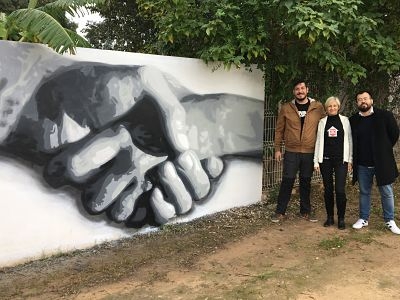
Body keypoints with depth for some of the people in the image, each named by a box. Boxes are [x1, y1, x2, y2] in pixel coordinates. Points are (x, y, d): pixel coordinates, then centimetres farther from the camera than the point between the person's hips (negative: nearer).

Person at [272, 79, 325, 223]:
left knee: (306, 182, 12)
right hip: (291, 152, -1)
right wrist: (277, 148, 2)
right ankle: (280, 212, 13)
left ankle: (305, 211, 25)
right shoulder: (286, 108, 0)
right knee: (287, 182, 2)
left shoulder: (318, 107, 0)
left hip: (310, 153, 1)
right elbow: (279, 129, 5)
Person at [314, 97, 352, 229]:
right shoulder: (322, 122, 8)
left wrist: (350, 160, 0)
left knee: (340, 190, -8)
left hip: (341, 159, -2)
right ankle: (330, 217, 18)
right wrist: (316, 161, 3)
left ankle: (341, 218, 6)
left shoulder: (345, 120, 5)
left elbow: (349, 140, 5)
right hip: (325, 159, 2)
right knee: (328, 189, 6)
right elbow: (318, 141, 7)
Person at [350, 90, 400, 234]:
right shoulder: (353, 120, 3)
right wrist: (355, 157, 7)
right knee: (364, 192, 12)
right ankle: (363, 219, 24)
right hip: (362, 164, 2)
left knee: (387, 192, 7)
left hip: (382, 162, -2)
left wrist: (384, 150, 4)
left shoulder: (385, 115, -5)